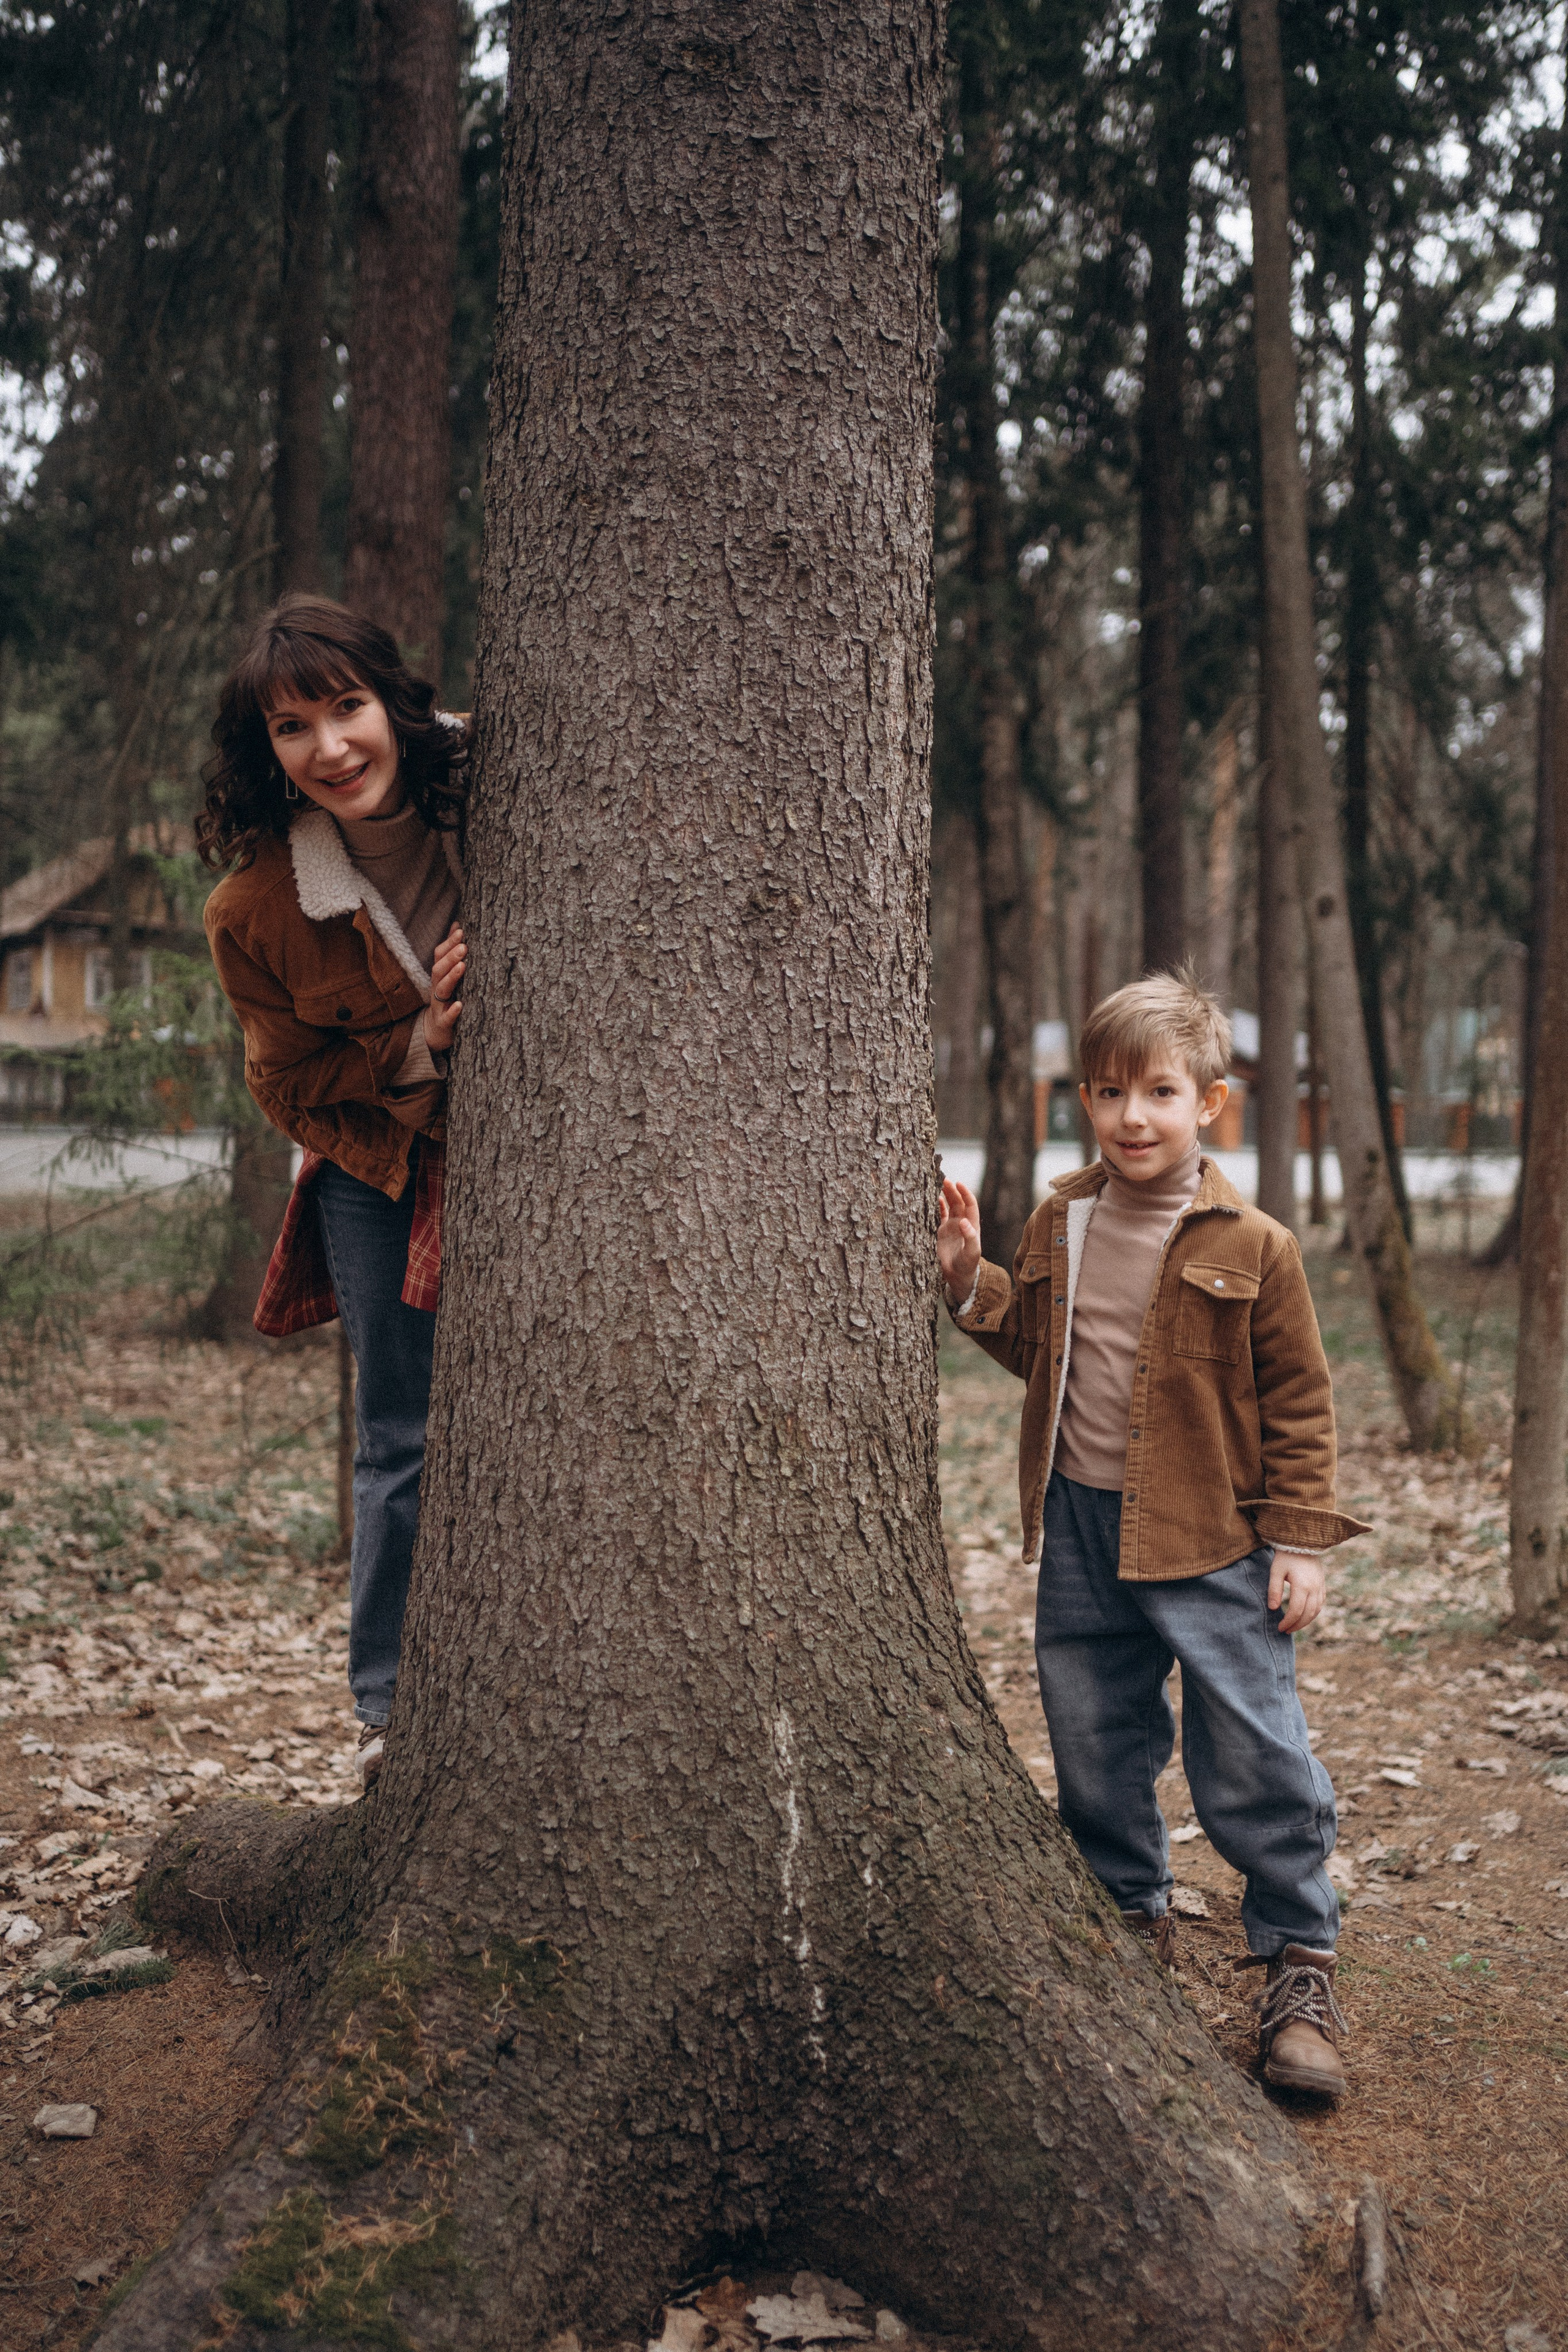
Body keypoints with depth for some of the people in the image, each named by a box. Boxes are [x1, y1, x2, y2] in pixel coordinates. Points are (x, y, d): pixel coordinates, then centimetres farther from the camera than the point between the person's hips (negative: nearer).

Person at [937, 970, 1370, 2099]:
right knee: (1092, 1744, 15)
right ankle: (1133, 1917, 37)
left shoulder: (1252, 1247, -9)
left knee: (1255, 1759, -2)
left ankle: (1301, 1963, 15)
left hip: (1212, 1542, -4)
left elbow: (1300, 1401, -4)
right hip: (1081, 1530, 5)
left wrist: (1299, 1542, -7)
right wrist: (972, 1283, 3)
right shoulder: (1057, 1225, 4)